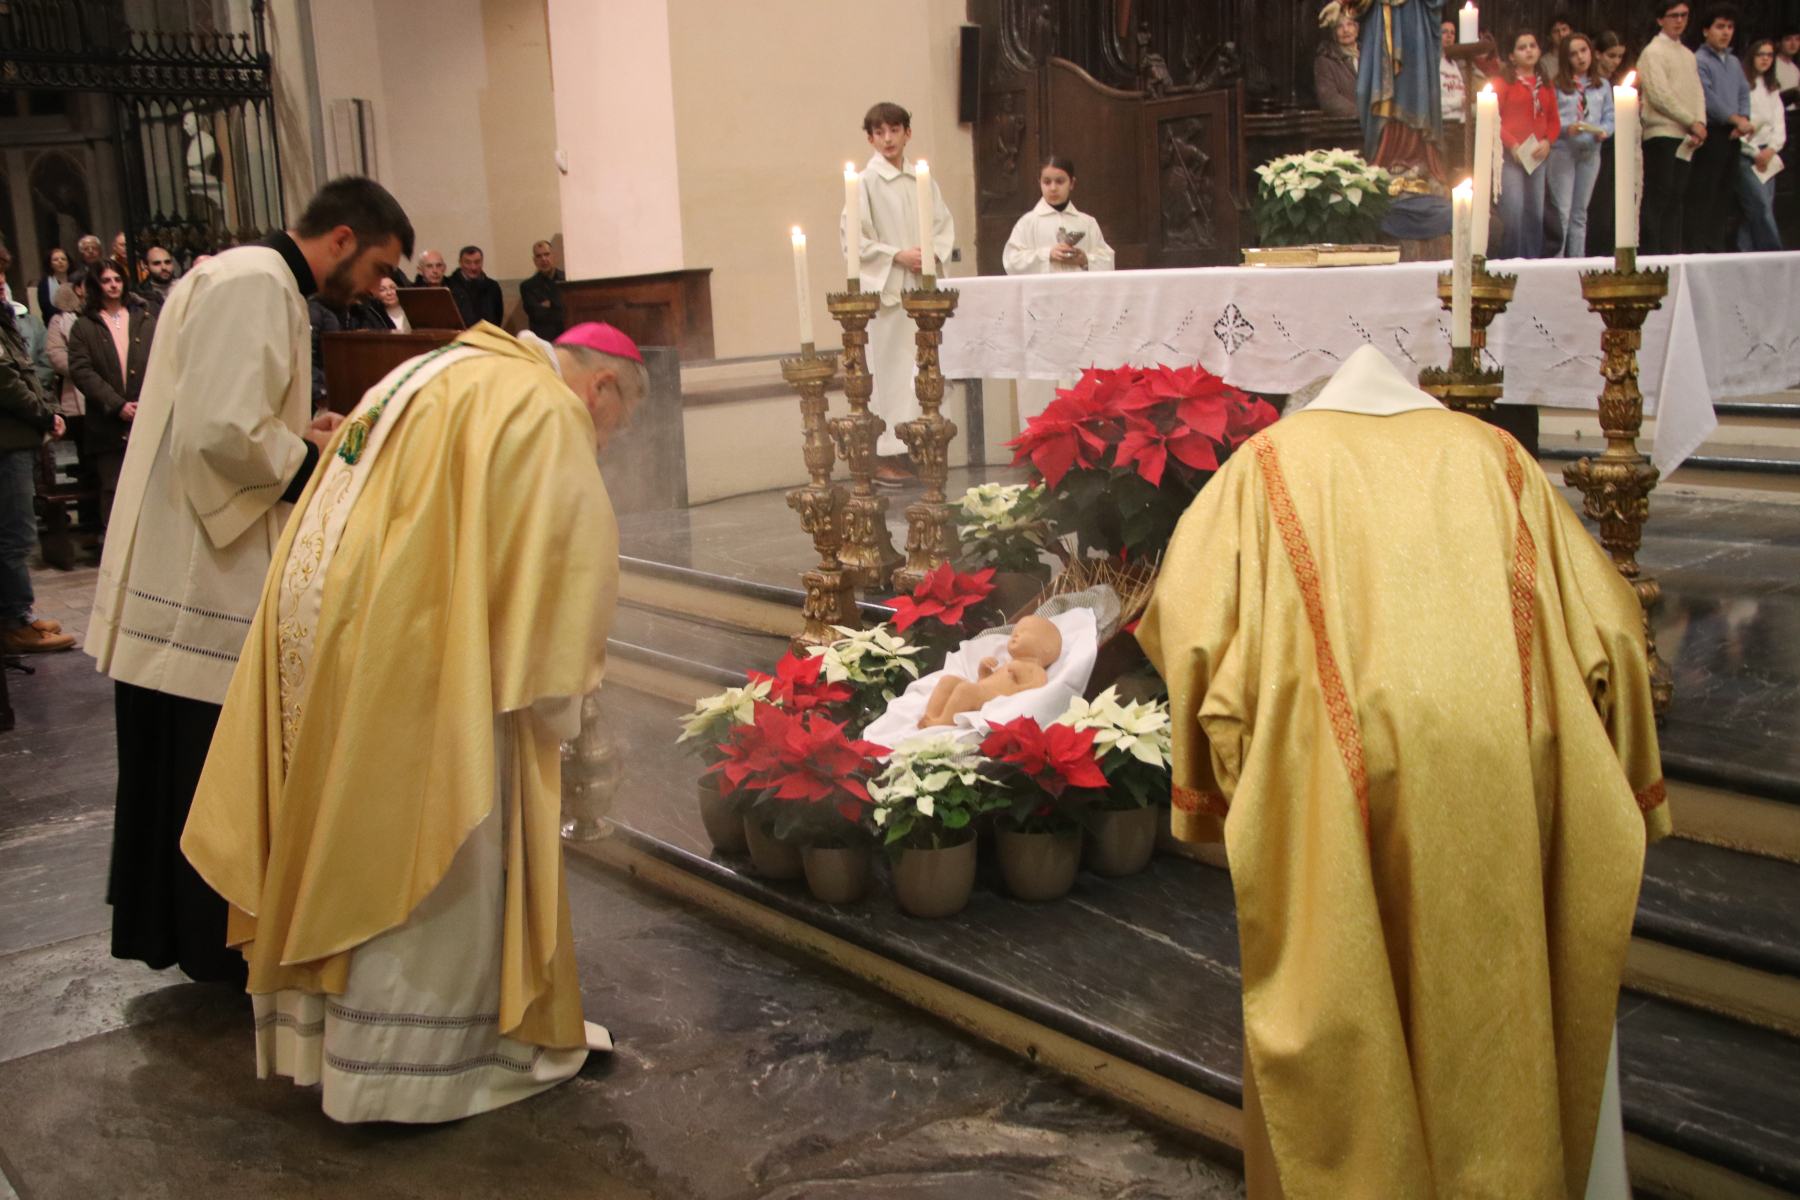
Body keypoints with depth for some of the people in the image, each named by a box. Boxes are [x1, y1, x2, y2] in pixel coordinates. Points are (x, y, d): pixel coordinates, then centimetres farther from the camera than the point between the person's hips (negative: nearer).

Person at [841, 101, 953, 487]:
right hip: (885, 286, -5)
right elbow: (852, 235, -7)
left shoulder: (921, 179, 11)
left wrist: (934, 254, -3)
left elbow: (944, 223, 16)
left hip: (922, 284, 5)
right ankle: (884, 454, -3)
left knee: (923, 365, 6)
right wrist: (897, 256, -12)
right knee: (887, 366, -6)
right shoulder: (867, 181, -4)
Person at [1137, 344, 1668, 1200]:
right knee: (1498, 1019, 18)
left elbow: (1186, 623, -1)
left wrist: (1216, 787, 7)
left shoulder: (1271, 465, 11)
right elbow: (1607, 627, 13)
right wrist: (1611, 798, 21)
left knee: (1336, 1039, 10)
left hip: (1330, 782, -2)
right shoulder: (1493, 457, 17)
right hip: (1500, 774, 3)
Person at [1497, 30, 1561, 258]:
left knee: (1536, 212, 5)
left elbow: (1554, 120, 16)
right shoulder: (1504, 80, -1)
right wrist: (1512, 145, -15)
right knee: (1514, 211, -13)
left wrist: (1547, 141, -4)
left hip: (1538, 156, 5)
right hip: (1510, 155, -5)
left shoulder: (1545, 84, 16)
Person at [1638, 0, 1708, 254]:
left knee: (1676, 196, 6)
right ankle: (1649, 252, -9)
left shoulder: (1688, 54, 19)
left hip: (1685, 137, 7)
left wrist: (1700, 123, -3)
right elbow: (1660, 95, -12)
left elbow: (1697, 92, 15)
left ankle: (1670, 251, 8)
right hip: (1661, 133, -7)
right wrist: (1691, 122, -10)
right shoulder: (1652, 52, -4)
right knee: (1657, 195, -10)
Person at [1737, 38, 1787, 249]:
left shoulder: (1773, 90, 21)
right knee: (1761, 206, -15)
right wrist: (1755, 153, -7)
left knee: (1757, 210, -2)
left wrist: (1771, 149, -3)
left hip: (1767, 155, 6)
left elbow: (1779, 124, 16)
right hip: (1746, 154, -6)